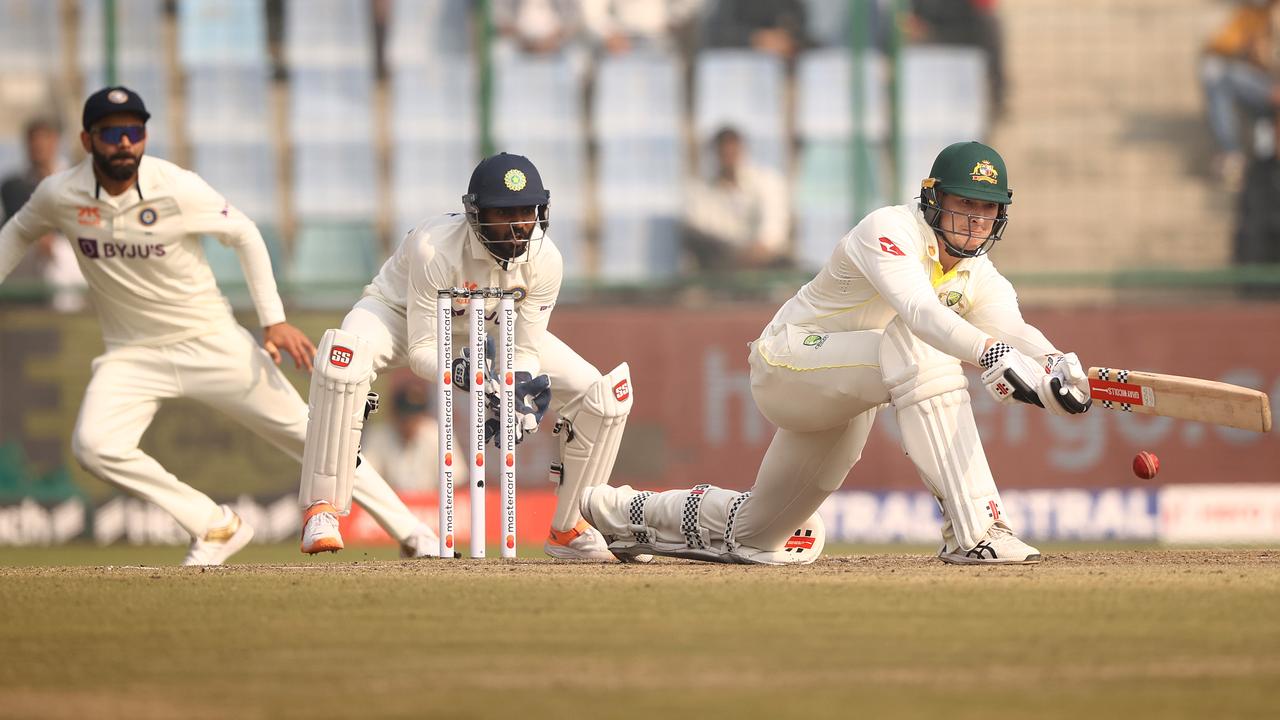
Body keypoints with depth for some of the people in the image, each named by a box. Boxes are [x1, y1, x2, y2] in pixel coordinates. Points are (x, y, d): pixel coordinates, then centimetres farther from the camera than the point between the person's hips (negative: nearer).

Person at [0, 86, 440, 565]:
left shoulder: (178, 189, -18)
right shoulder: (60, 196, -12)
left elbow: (244, 235, -4)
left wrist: (274, 321, -8)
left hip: (212, 343, -2)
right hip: (132, 355, 2)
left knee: (308, 433, -1)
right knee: (93, 446, -23)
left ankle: (409, 531, 12)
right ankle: (215, 527, -7)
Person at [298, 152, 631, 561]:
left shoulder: (544, 260, -25)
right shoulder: (435, 249, -38)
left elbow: (525, 349, -15)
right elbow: (421, 350, -31)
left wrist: (521, 390, -37)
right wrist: (461, 374, -50)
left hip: (490, 327, 4)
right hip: (403, 312, -4)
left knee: (606, 395, -10)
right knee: (344, 358, -41)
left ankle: (568, 529, 11)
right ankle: (321, 511, -31)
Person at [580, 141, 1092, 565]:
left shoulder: (979, 278, 2)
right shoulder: (891, 231, -22)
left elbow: (1014, 331, -18)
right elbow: (917, 310, -42)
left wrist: (1056, 366, -42)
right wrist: (992, 352, -58)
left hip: (843, 404, 9)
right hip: (789, 362, -9)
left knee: (759, 538, 16)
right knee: (917, 347, -35)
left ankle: (623, 512, 40)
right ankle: (972, 531, -42)